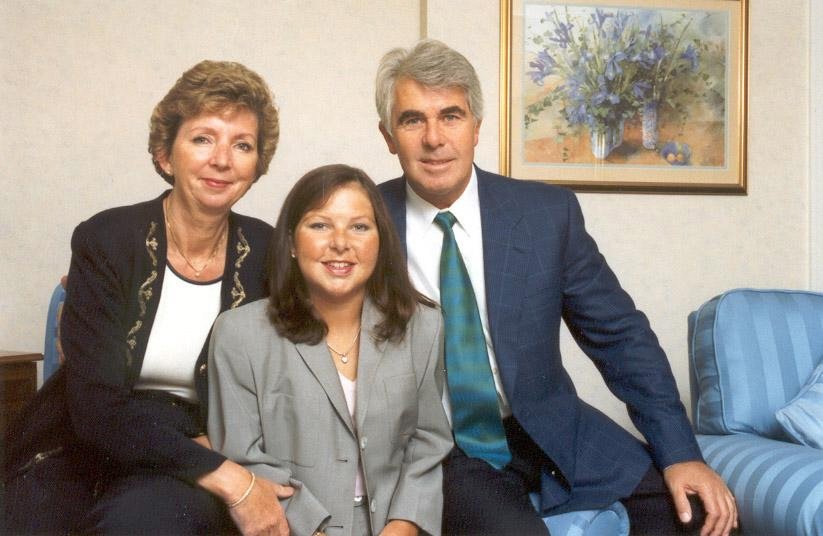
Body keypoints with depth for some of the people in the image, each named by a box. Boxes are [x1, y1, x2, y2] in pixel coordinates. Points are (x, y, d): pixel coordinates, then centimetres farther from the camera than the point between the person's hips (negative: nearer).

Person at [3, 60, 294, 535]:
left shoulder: (267, 253, -3)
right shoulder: (106, 240, -8)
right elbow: (96, 406, -16)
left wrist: (215, 443, -14)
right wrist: (228, 477, -22)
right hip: (79, 455, 1)